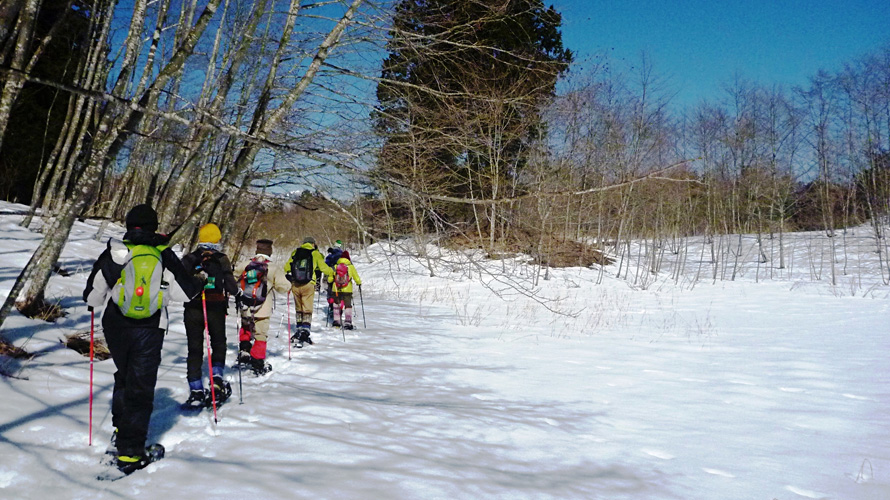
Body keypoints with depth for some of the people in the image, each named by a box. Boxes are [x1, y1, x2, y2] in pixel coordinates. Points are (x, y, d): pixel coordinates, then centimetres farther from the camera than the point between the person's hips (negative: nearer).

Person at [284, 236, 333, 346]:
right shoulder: (315, 254, 1)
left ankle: (299, 330, 24)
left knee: (299, 309, 18)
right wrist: (332, 272, 22)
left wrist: (288, 275, 37)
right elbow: (324, 268, 1)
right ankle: (305, 331, -16)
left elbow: (286, 268, 16)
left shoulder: (295, 253, 10)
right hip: (308, 285, -3)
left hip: (295, 285, 3)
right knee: (307, 310, -2)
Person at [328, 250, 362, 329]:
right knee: (348, 305, 4)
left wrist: (329, 282, 28)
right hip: (347, 290, -2)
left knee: (336, 304, 18)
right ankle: (347, 323, -2)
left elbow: (330, 279, 5)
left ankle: (336, 320, 19)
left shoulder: (335, 266, 1)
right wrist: (359, 283, 22)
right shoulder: (351, 266, -3)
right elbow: (356, 276, 4)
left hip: (336, 289, 2)